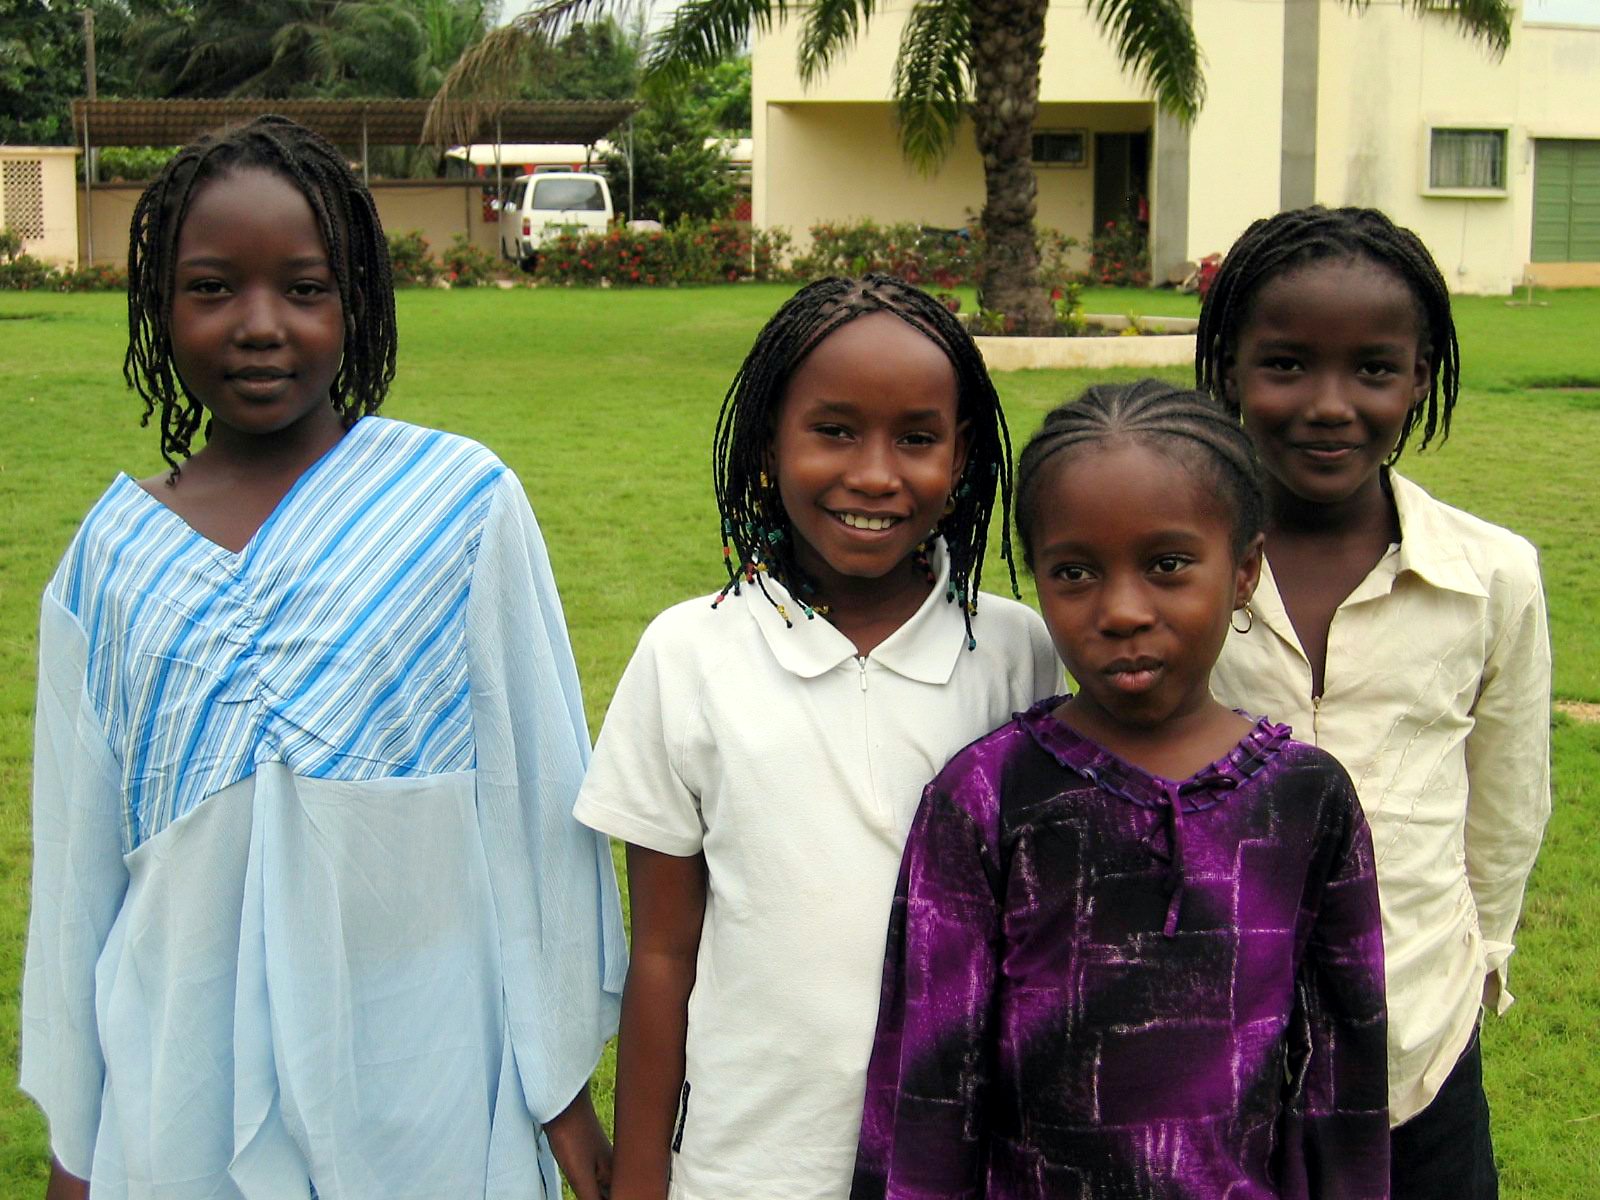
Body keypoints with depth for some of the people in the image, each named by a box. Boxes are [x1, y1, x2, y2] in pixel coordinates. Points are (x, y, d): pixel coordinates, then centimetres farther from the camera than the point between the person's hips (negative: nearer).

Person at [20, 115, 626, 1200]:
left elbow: (538, 800, -4)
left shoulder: (463, 504, -7)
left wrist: (563, 1081, -1)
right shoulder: (114, 558, 2)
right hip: (186, 1101, 2)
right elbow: (78, 865, 6)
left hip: (423, 1087, -2)